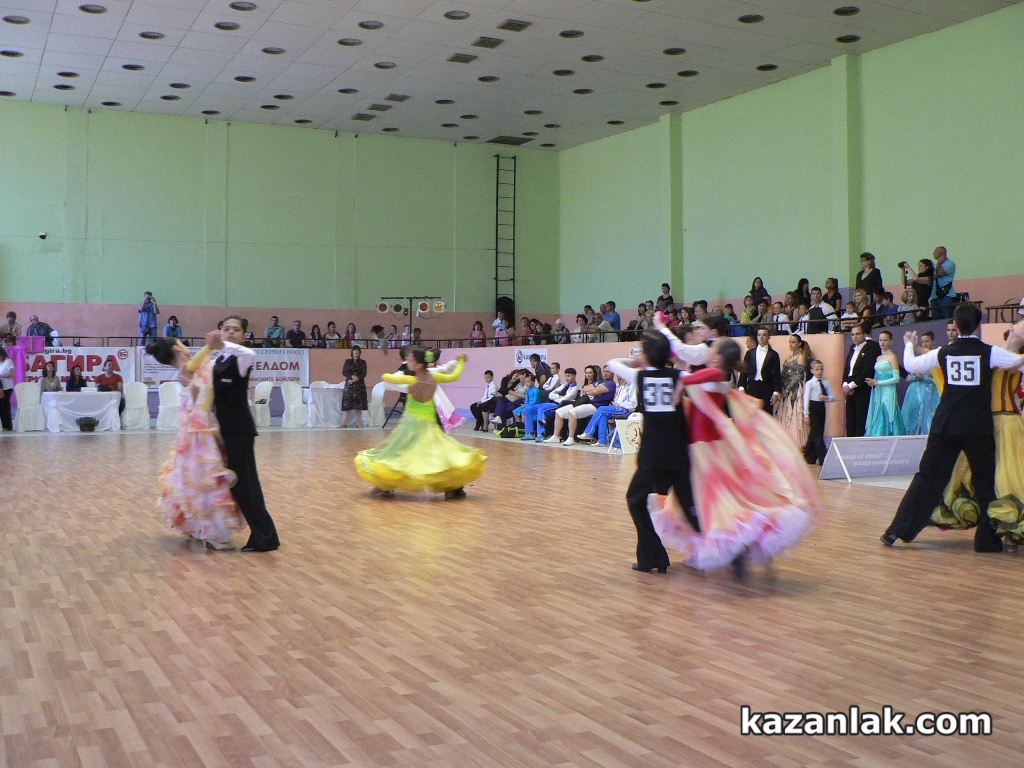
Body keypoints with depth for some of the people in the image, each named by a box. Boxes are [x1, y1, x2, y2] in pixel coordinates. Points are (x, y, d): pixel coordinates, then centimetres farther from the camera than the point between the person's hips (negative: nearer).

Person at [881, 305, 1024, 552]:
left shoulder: (943, 353, 3)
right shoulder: (989, 352, -5)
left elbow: (910, 365, 13)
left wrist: (909, 344, 32)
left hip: (945, 424, 3)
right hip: (978, 427, -2)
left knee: (928, 476, 9)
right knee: (986, 481, 10)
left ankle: (898, 530, 6)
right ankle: (988, 539, 11)